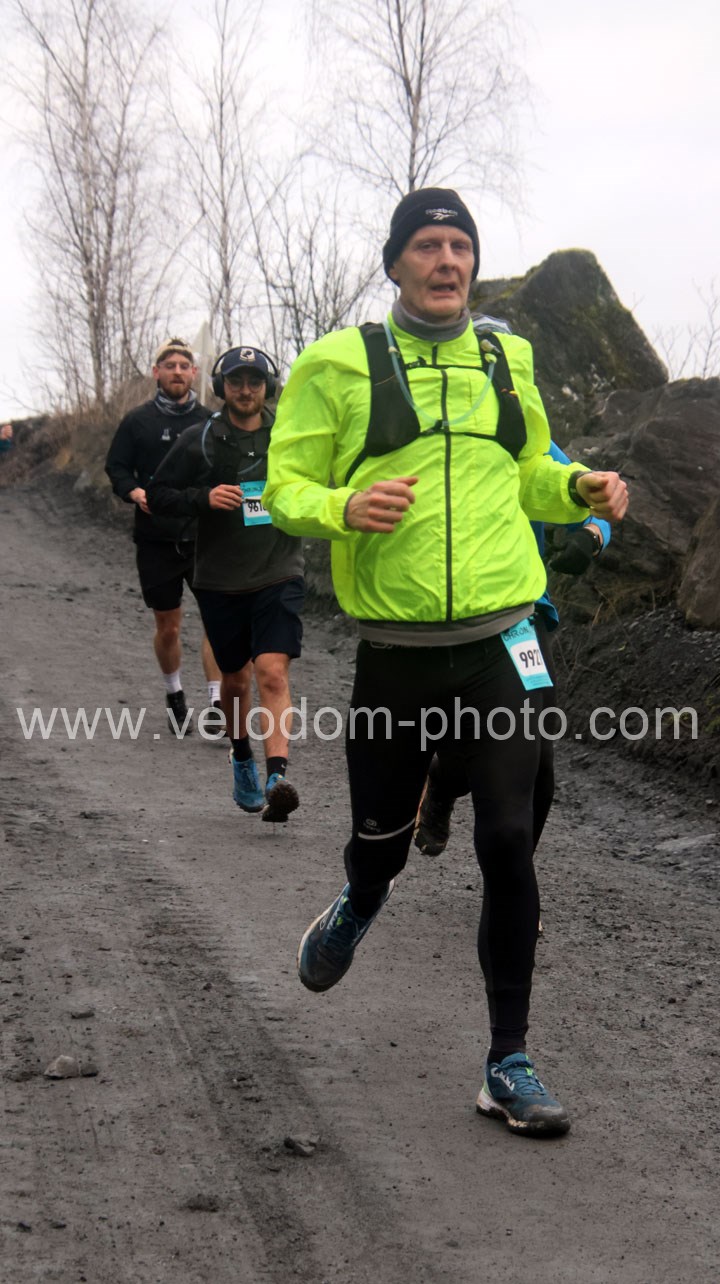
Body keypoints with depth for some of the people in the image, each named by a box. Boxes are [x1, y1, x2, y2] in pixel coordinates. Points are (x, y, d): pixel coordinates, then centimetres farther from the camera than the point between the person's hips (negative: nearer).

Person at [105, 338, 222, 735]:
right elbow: (116, 468, 6)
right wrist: (135, 492, -14)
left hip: (206, 537, 0)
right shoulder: (138, 421, 3)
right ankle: (174, 694, 31)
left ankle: (217, 703, -10)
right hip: (156, 539, 0)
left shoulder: (209, 421, 6)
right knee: (167, 627, 9)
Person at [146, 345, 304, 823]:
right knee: (235, 679, 14)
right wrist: (204, 497, -14)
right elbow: (159, 495, 2)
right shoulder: (200, 440, 0)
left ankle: (278, 779, -26)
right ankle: (243, 761, 38)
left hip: (279, 575, -1)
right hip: (221, 581, 1)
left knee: (273, 674, -17)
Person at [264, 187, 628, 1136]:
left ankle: (509, 1064, 7)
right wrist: (344, 507, -21)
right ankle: (358, 908, 51)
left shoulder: (509, 360, 10)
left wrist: (579, 487, 2)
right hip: (396, 651, -1)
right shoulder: (340, 364, -1)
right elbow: (286, 486, 0)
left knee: (508, 843, -5)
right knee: (381, 839, 11)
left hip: (500, 640, 1)